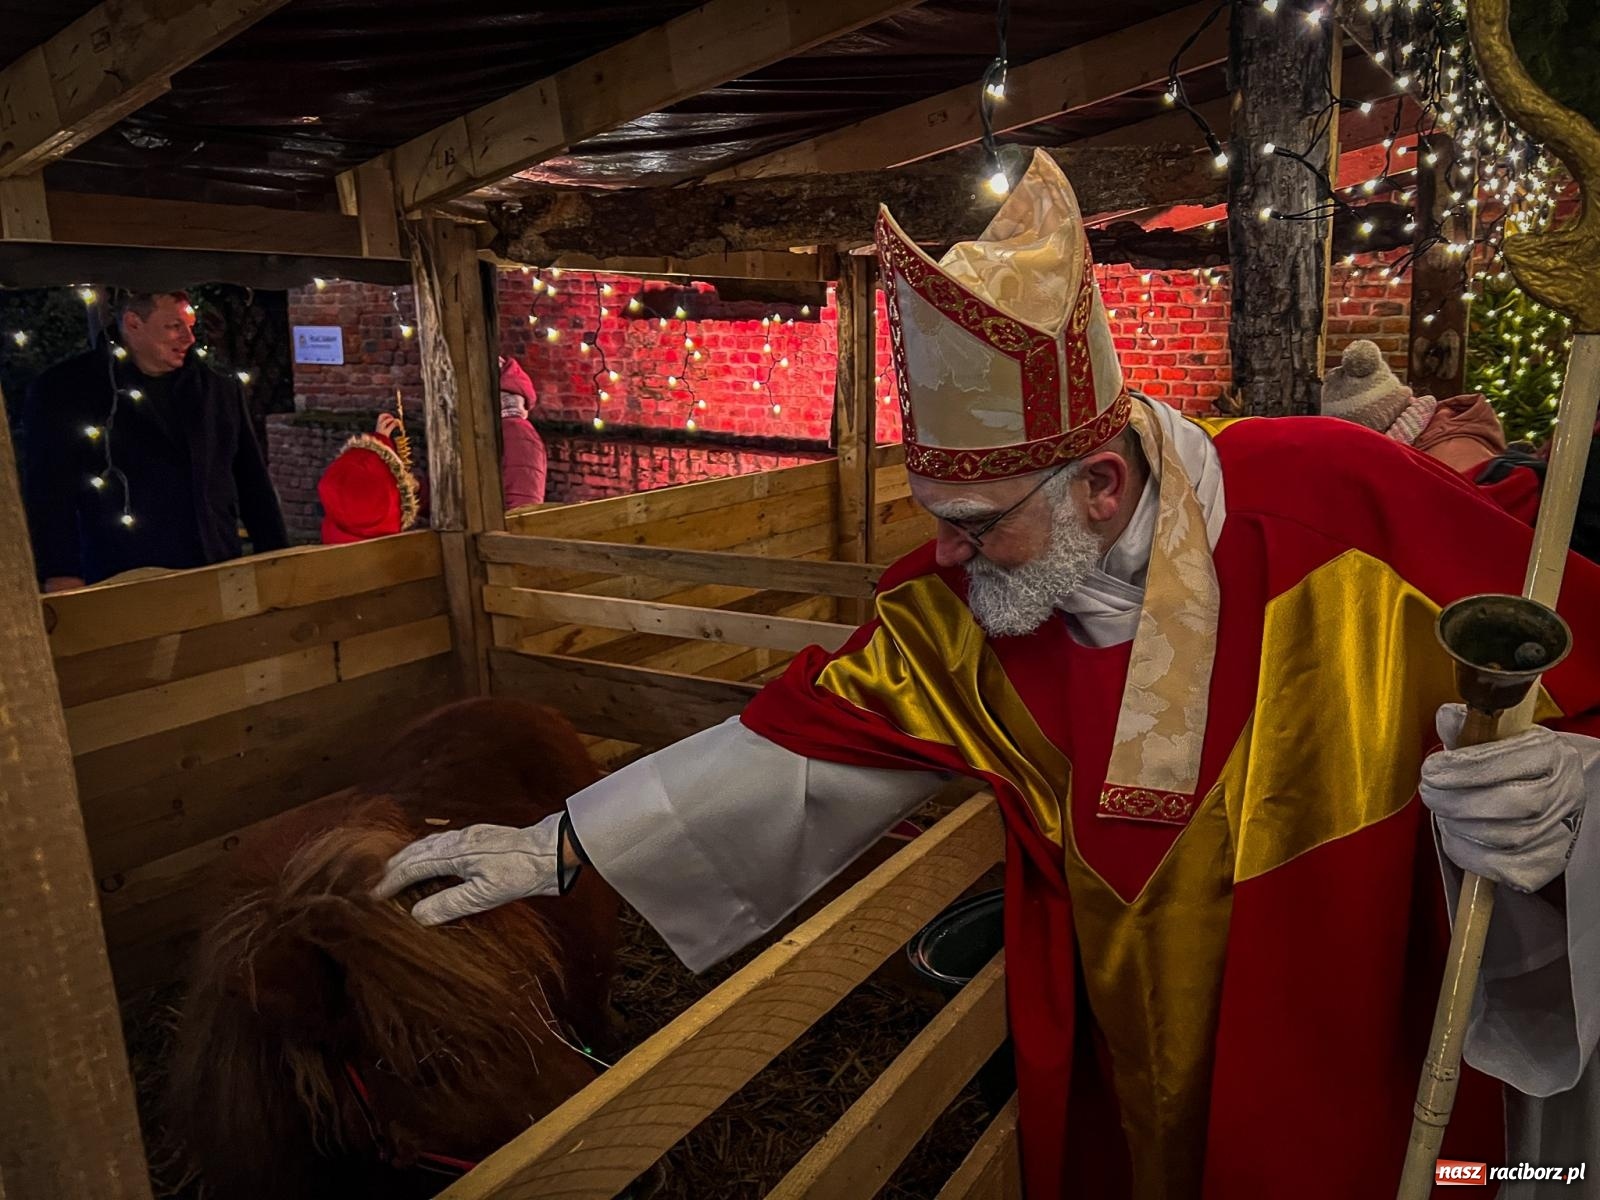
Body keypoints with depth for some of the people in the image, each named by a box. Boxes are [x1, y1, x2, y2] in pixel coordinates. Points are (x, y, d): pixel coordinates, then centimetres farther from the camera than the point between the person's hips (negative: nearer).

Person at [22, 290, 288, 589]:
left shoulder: (220, 390, 13)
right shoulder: (65, 390, 1)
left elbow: (253, 482, 15)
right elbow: (50, 490, -5)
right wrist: (61, 576, -16)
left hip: (219, 577, 4)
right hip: (123, 585, -3)